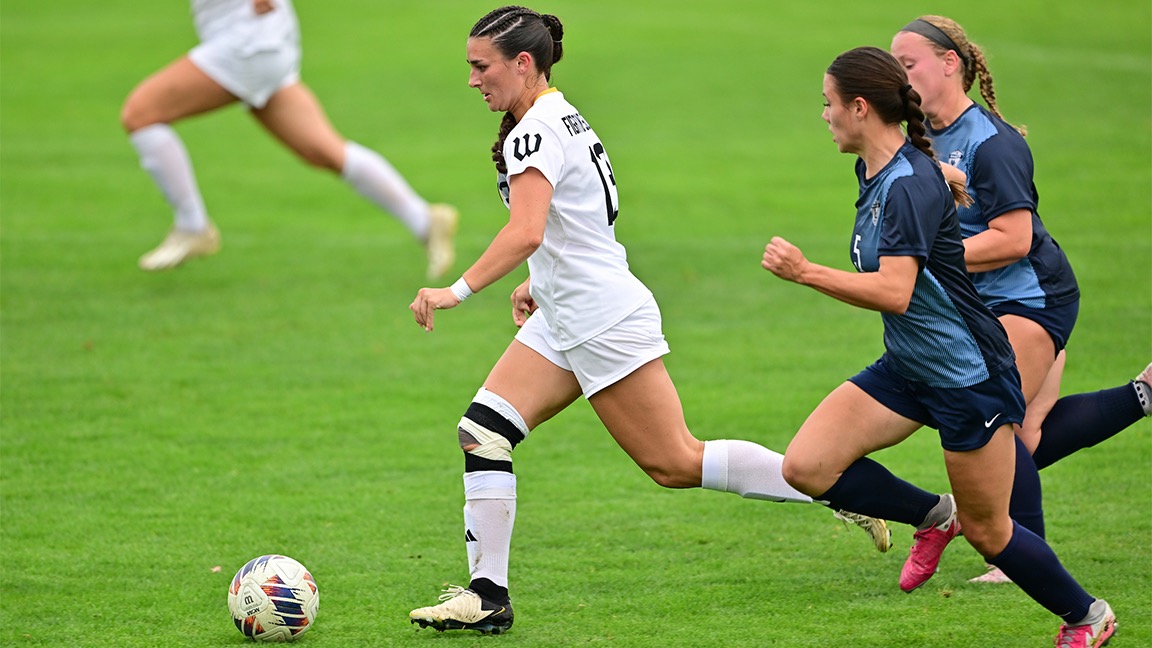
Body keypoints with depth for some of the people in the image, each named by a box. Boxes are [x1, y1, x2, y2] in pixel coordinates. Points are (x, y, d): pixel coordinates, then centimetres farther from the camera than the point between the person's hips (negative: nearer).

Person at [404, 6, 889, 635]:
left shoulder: (536, 132, -19)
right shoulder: (560, 117, 11)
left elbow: (526, 233, -33)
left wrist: (458, 291, -36)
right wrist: (537, 283, 27)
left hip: (603, 320, -10)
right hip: (564, 319, 10)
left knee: (674, 461, -3)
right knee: (481, 433, -1)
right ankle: (487, 595, -2)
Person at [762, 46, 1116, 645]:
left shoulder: (909, 186, -25)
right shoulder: (874, 173, 3)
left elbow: (895, 292, -33)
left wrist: (805, 272, -31)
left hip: (967, 372, -8)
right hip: (905, 369, 9)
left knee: (986, 531, 3)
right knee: (805, 467, -8)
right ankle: (935, 516, 12)